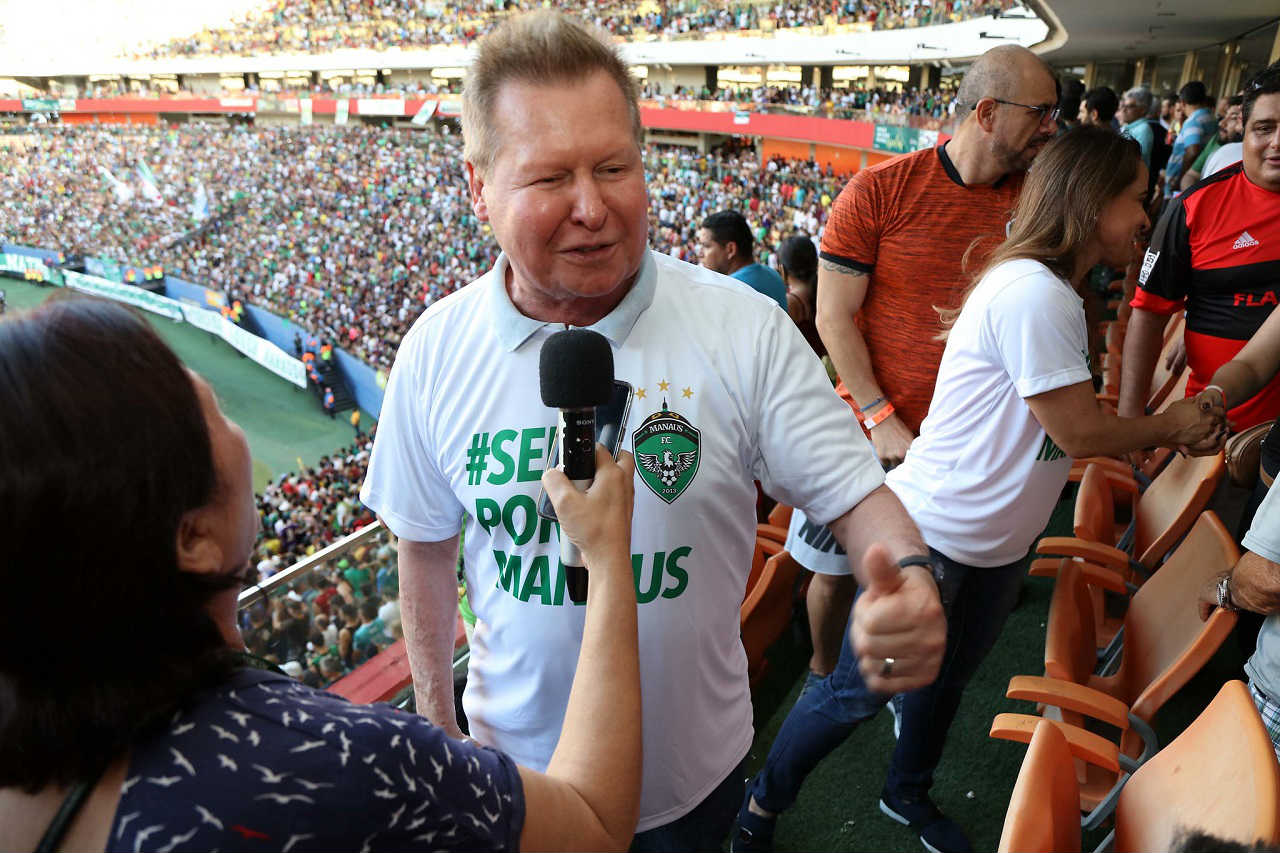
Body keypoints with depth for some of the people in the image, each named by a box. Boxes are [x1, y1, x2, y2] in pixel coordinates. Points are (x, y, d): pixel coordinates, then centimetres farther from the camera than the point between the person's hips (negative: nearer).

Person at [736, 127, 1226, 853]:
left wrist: (1177, 428, 1)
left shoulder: (1055, 293, 10)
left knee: (946, 677, 25)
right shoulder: (1033, 293, -23)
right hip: (935, 537, -10)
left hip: (998, 543, 10)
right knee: (860, 691, 4)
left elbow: (1068, 425, 10)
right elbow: (1080, 433, -19)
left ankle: (908, 795, 49)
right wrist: (1171, 426, -2)